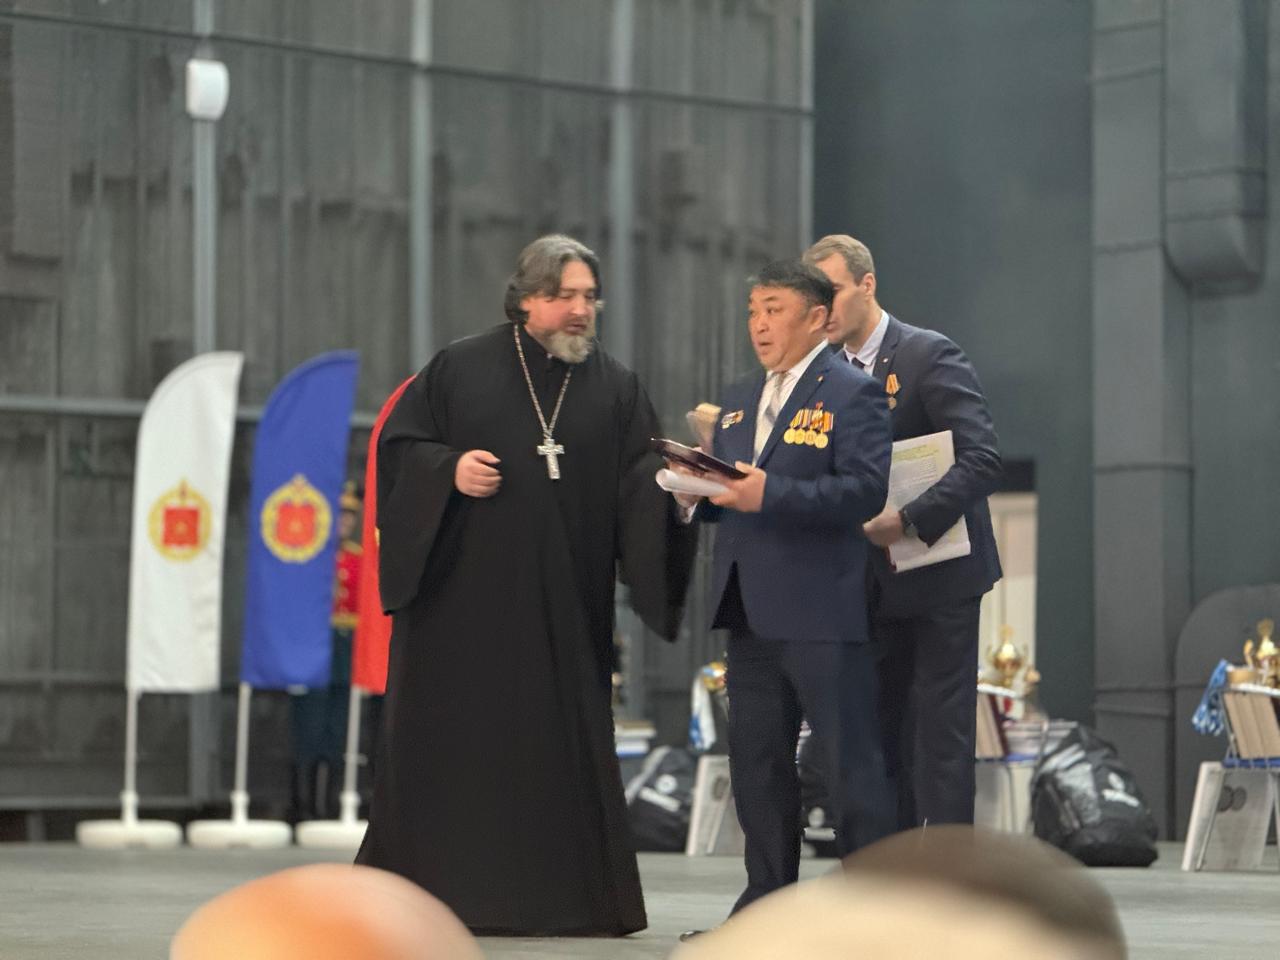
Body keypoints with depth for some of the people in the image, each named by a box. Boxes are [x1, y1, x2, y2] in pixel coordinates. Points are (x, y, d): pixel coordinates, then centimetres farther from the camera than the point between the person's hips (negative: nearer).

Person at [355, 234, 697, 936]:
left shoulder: (614, 388, 10)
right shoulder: (461, 369, 6)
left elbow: (641, 479, 1)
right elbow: (398, 444, 6)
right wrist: (449, 470, -12)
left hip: (562, 607, 1)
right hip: (462, 596, -1)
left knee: (561, 743, -1)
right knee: (448, 743, -1)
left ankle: (567, 897, 3)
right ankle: (423, 893, 5)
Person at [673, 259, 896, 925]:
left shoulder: (851, 394, -5)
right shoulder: (738, 401, 20)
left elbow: (867, 490, -17)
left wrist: (770, 494, -25)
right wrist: (695, 494, -2)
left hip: (823, 613, -8)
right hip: (751, 613, 8)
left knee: (852, 760, -3)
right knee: (756, 763, 11)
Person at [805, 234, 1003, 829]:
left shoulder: (929, 355, -10)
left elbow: (983, 460, -19)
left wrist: (909, 521, -26)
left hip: (938, 577, -7)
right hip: (876, 585, 7)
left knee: (940, 733, -6)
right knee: (886, 732, 8)